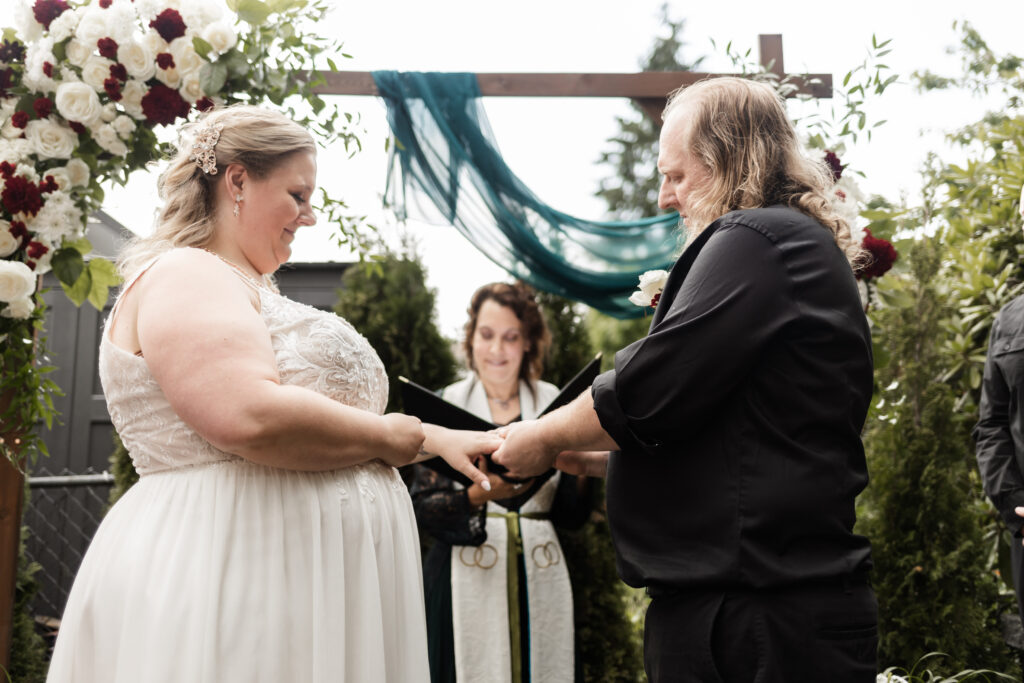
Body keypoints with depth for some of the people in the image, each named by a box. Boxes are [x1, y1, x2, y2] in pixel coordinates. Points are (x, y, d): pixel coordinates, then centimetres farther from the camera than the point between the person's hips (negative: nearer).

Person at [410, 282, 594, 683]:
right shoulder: (444, 406, 2)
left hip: (538, 582, 2)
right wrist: (478, 495, -23)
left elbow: (572, 518, 6)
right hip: (467, 583, -2)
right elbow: (421, 508, -6)